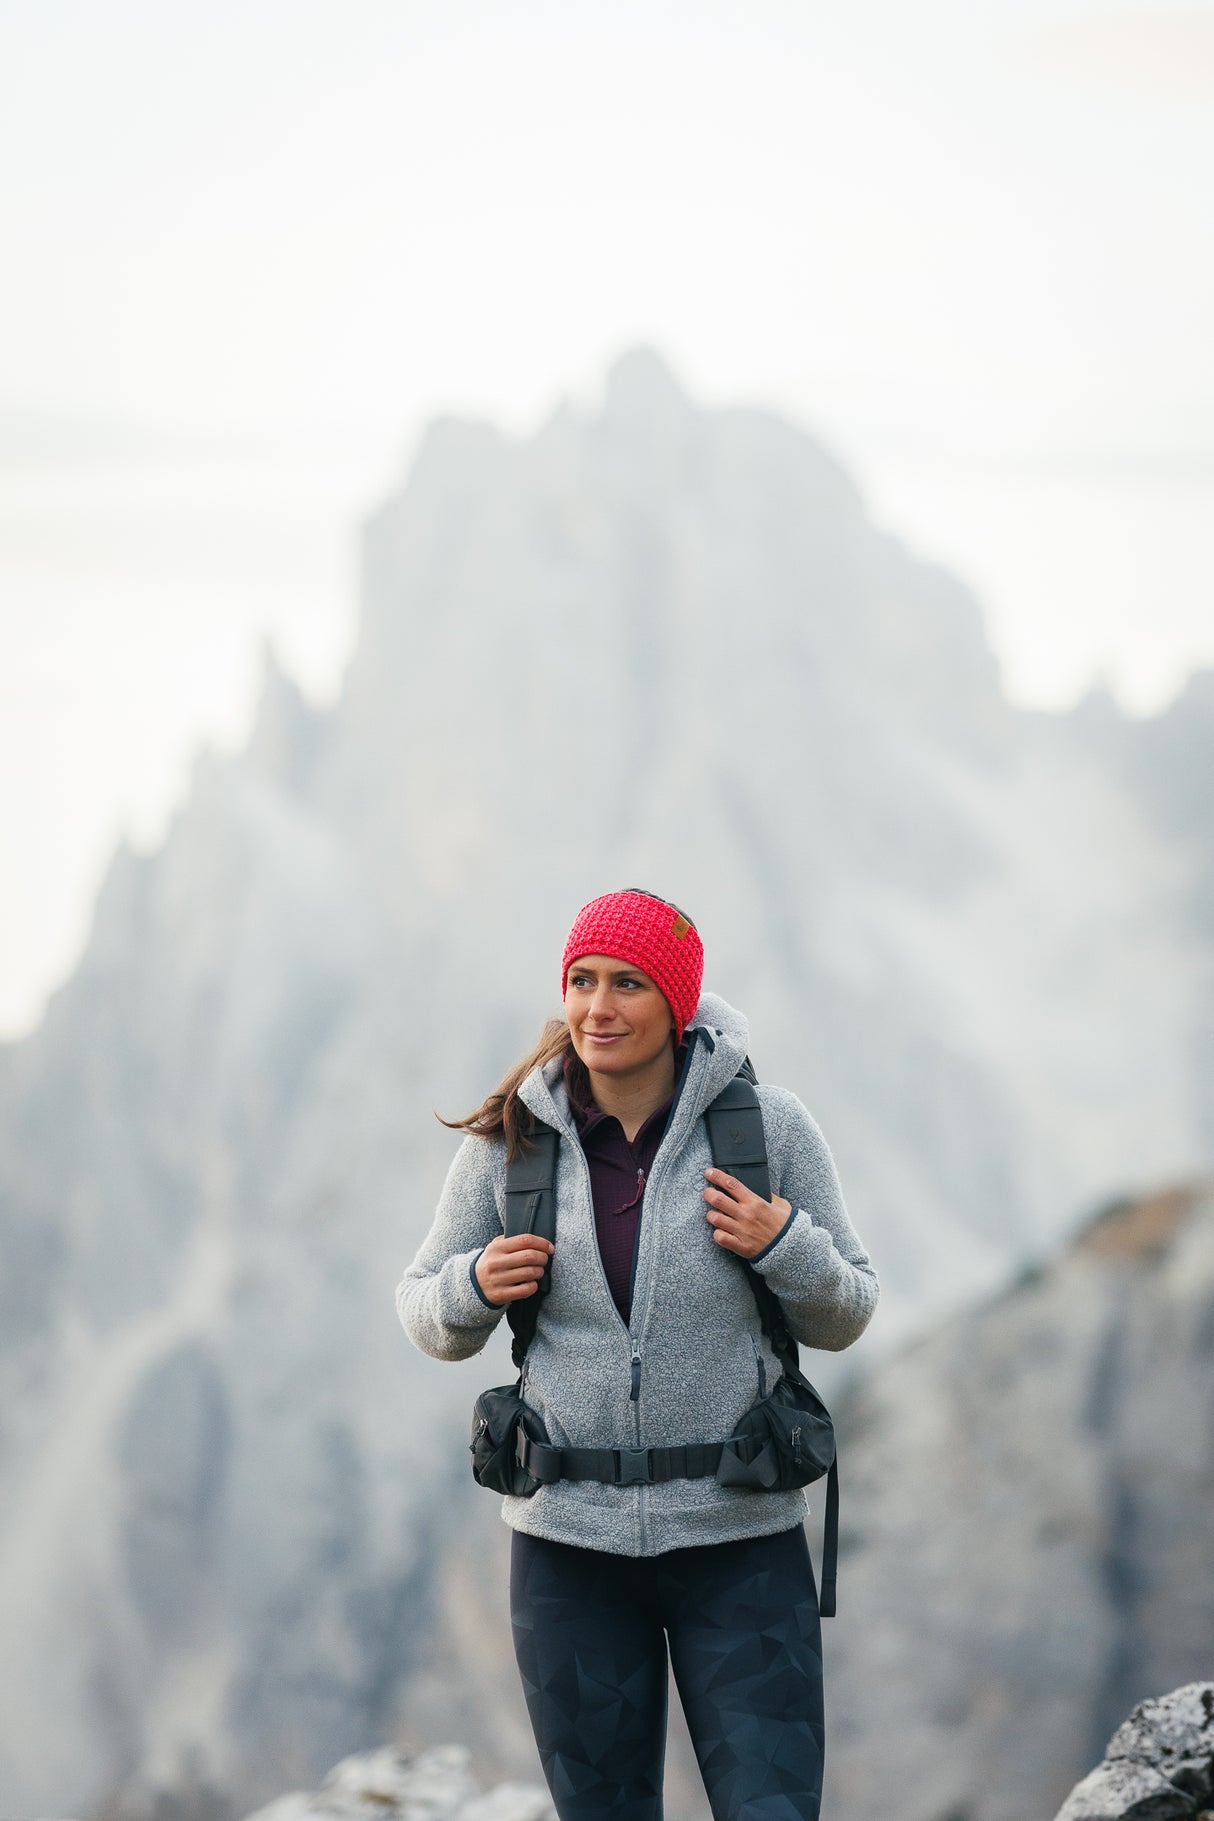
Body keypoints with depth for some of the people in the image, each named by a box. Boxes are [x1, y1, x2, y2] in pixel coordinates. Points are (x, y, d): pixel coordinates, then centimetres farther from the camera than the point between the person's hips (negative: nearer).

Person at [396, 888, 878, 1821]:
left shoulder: (769, 1124, -4)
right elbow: (429, 1313, 10)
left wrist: (784, 1247, -15)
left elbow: (844, 1316, 5)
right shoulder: (511, 1139, 0)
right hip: (570, 1541, 2)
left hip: (739, 1540, -1)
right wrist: (475, 1288, -12)